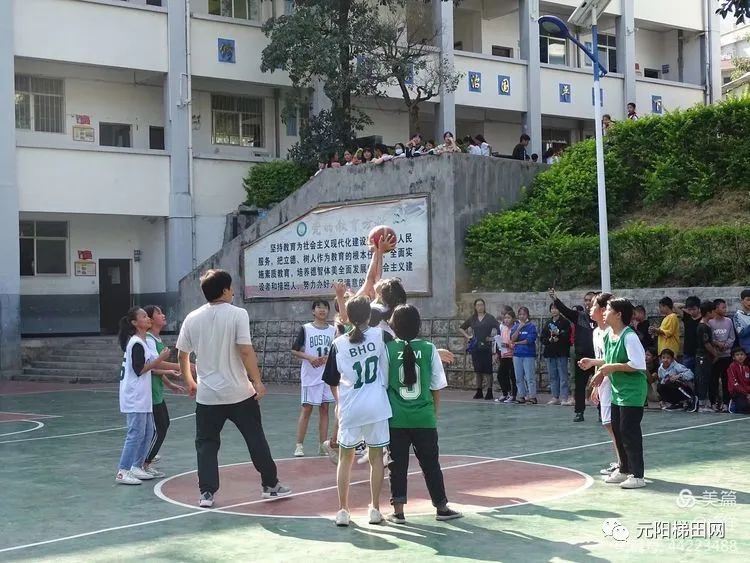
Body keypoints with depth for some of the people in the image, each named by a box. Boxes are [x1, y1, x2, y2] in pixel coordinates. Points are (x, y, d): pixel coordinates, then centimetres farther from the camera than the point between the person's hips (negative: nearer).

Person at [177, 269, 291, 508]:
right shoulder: (237, 314, -9)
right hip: (239, 393, -2)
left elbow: (182, 356, 10)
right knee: (256, 440, 11)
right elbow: (246, 351, -16)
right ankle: (270, 485, 20)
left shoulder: (192, 318, 3)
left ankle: (206, 493, 4)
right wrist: (257, 382, -9)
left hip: (207, 395, 2)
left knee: (206, 444, 11)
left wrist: (189, 382, 24)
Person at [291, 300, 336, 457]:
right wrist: (309, 357, -17)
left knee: (324, 409, 6)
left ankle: (323, 446, 12)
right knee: (307, 409, -2)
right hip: (310, 375, -3)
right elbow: (294, 351, -2)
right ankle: (299, 445, 4)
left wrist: (329, 357, -11)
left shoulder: (333, 330, 6)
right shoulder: (305, 329, -2)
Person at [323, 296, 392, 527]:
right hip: (376, 406, 0)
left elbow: (332, 381, 7)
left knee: (345, 458, 12)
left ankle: (343, 510, 12)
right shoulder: (380, 336, -4)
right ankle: (375, 509, 13)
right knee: (376, 457, 11)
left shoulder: (339, 344, -1)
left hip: (350, 408, 0)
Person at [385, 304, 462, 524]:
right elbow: (436, 386, 2)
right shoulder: (429, 349, -4)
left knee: (397, 465, 7)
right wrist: (435, 411, 15)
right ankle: (441, 507, 19)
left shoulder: (389, 349, -7)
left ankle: (398, 511, 9)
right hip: (424, 418, 1)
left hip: (396, 419, -1)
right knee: (431, 464, 12)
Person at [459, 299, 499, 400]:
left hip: (486, 347, -4)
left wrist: (493, 338, -10)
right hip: (475, 347, 4)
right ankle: (479, 391, 15)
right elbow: (461, 328, 21)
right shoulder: (472, 319, 11)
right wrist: (467, 336, 9)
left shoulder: (489, 318, -2)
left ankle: (489, 392, -1)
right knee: (478, 370, 8)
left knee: (487, 370, -4)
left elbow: (499, 329, -9)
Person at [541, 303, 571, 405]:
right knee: (553, 376, 8)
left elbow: (567, 336, -8)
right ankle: (555, 397, 13)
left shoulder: (565, 322, 0)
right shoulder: (548, 323, 15)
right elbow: (543, 338, 11)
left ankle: (564, 397, -7)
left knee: (563, 376, -7)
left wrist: (558, 334, -20)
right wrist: (550, 340, -7)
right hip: (550, 352, 5)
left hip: (561, 352, -5)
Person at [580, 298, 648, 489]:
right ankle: (624, 470, 29)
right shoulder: (608, 335, 7)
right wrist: (594, 362, 11)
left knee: (629, 432, -6)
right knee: (617, 431, 15)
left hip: (632, 392, -9)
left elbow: (638, 364, -25)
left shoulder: (629, 336, -20)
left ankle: (637, 475, 1)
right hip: (617, 391, 9)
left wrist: (613, 368, -22)